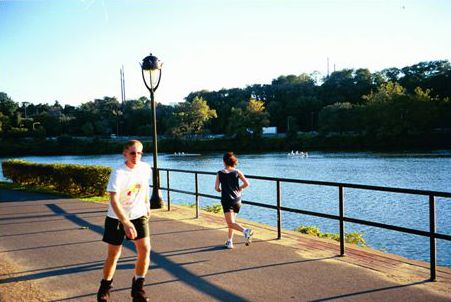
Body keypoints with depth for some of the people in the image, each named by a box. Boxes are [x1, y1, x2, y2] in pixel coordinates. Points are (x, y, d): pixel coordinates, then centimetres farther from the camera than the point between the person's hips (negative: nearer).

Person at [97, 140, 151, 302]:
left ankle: (138, 288, 9)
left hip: (139, 215, 4)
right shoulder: (118, 173, -23)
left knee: (145, 249, -9)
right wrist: (126, 223, -39)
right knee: (113, 254, 5)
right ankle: (104, 288, 30)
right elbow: (114, 201, -30)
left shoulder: (145, 168, -6)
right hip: (117, 218, -4)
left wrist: (147, 205, 23)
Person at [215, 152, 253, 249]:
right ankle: (229, 241, 22)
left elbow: (216, 188, -7)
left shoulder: (220, 173, -2)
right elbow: (246, 183, -4)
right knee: (231, 221, 19)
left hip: (227, 200, -4)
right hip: (237, 200, 4)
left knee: (231, 223, -8)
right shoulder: (237, 172, 2)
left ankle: (245, 231, -32)